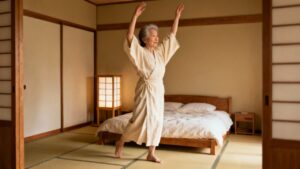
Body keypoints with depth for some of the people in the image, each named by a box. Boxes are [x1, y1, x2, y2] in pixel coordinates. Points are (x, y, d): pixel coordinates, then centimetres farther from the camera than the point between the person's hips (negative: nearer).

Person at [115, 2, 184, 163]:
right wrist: (135, 15, -27)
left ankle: (151, 154, 16)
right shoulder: (139, 52, -7)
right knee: (140, 119, -7)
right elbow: (129, 37, -23)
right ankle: (120, 142, 19)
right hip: (146, 90, -7)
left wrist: (177, 16, 16)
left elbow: (172, 35, 18)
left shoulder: (160, 51, 11)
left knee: (156, 121, 6)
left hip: (158, 90, 7)